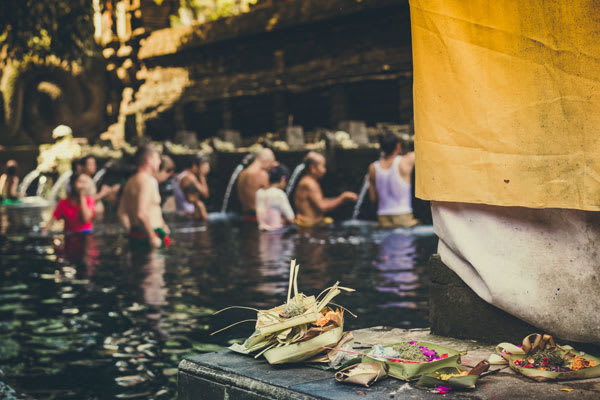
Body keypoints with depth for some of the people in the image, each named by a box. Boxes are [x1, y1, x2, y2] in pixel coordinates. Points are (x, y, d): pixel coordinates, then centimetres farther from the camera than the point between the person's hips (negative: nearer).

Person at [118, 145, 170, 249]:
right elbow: (141, 214, -26)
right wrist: (152, 238, -20)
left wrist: (131, 231, 17)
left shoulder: (130, 182, 14)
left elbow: (121, 213, 16)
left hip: (135, 236, 10)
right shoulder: (147, 181, -15)